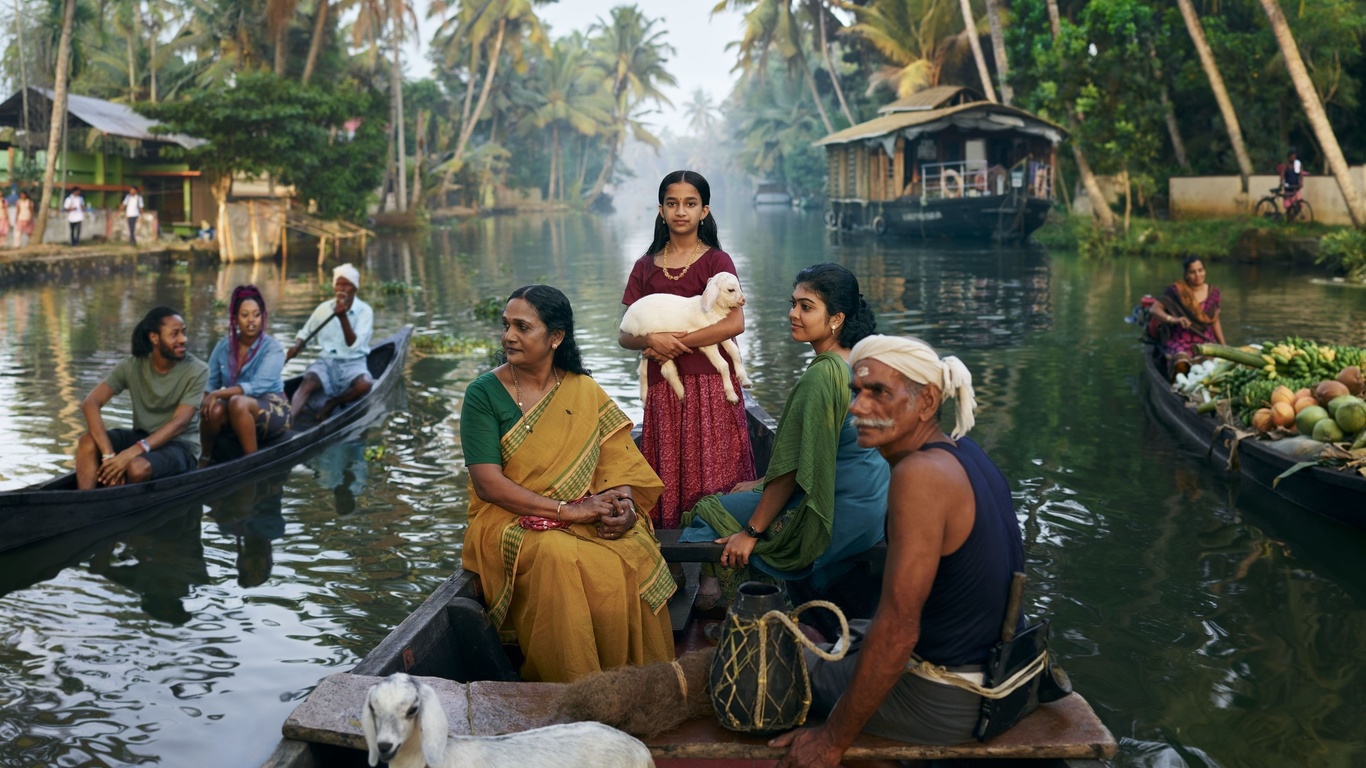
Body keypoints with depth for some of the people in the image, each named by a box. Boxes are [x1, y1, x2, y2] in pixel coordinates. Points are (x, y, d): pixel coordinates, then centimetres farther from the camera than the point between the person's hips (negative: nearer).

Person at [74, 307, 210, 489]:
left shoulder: (197, 371, -13)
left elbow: (179, 424, -21)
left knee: (137, 467, -35)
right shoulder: (132, 366, -5)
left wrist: (132, 452, -35)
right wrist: (108, 454, -30)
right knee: (88, 442, -23)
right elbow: (90, 403, -14)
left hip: (180, 445, -4)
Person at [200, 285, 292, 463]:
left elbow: (258, 387, -24)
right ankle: (205, 458, -7)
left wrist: (218, 394, -30)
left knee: (238, 402, -35)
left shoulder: (273, 349, -12)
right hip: (237, 414, 4)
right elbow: (210, 383, 2)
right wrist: (206, 401, -19)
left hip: (272, 410, -4)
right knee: (214, 409, -30)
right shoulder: (224, 346, 1)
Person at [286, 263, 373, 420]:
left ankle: (330, 404, -12)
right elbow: (305, 333, 18)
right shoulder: (324, 309, 5)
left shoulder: (365, 311, -5)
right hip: (326, 361, 2)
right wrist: (296, 347, -4)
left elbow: (353, 344, -17)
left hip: (352, 363, -2)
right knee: (308, 382, -32)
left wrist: (343, 316, -28)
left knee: (364, 384, -36)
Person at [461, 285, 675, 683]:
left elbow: (618, 459, 5)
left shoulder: (584, 391, 8)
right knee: (560, 561, -34)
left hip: (587, 519, 3)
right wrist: (569, 509, -18)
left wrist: (622, 505, -18)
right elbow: (488, 484, -11)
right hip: (511, 522, -2)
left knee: (634, 558, -27)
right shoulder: (483, 394, -2)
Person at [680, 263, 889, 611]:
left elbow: (793, 469, -22)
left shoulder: (821, 376, -24)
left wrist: (751, 533, -13)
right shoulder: (856, 364, 4)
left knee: (708, 513, 5)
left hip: (838, 518, -9)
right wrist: (762, 484, 21)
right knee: (748, 493, 26)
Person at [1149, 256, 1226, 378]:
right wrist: (1173, 319, -29)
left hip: (1206, 341, 3)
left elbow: (1215, 322, 18)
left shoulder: (1213, 291, 9)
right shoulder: (1176, 290, -4)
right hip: (1180, 342, -3)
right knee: (1181, 364, -36)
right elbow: (1154, 309, -11)